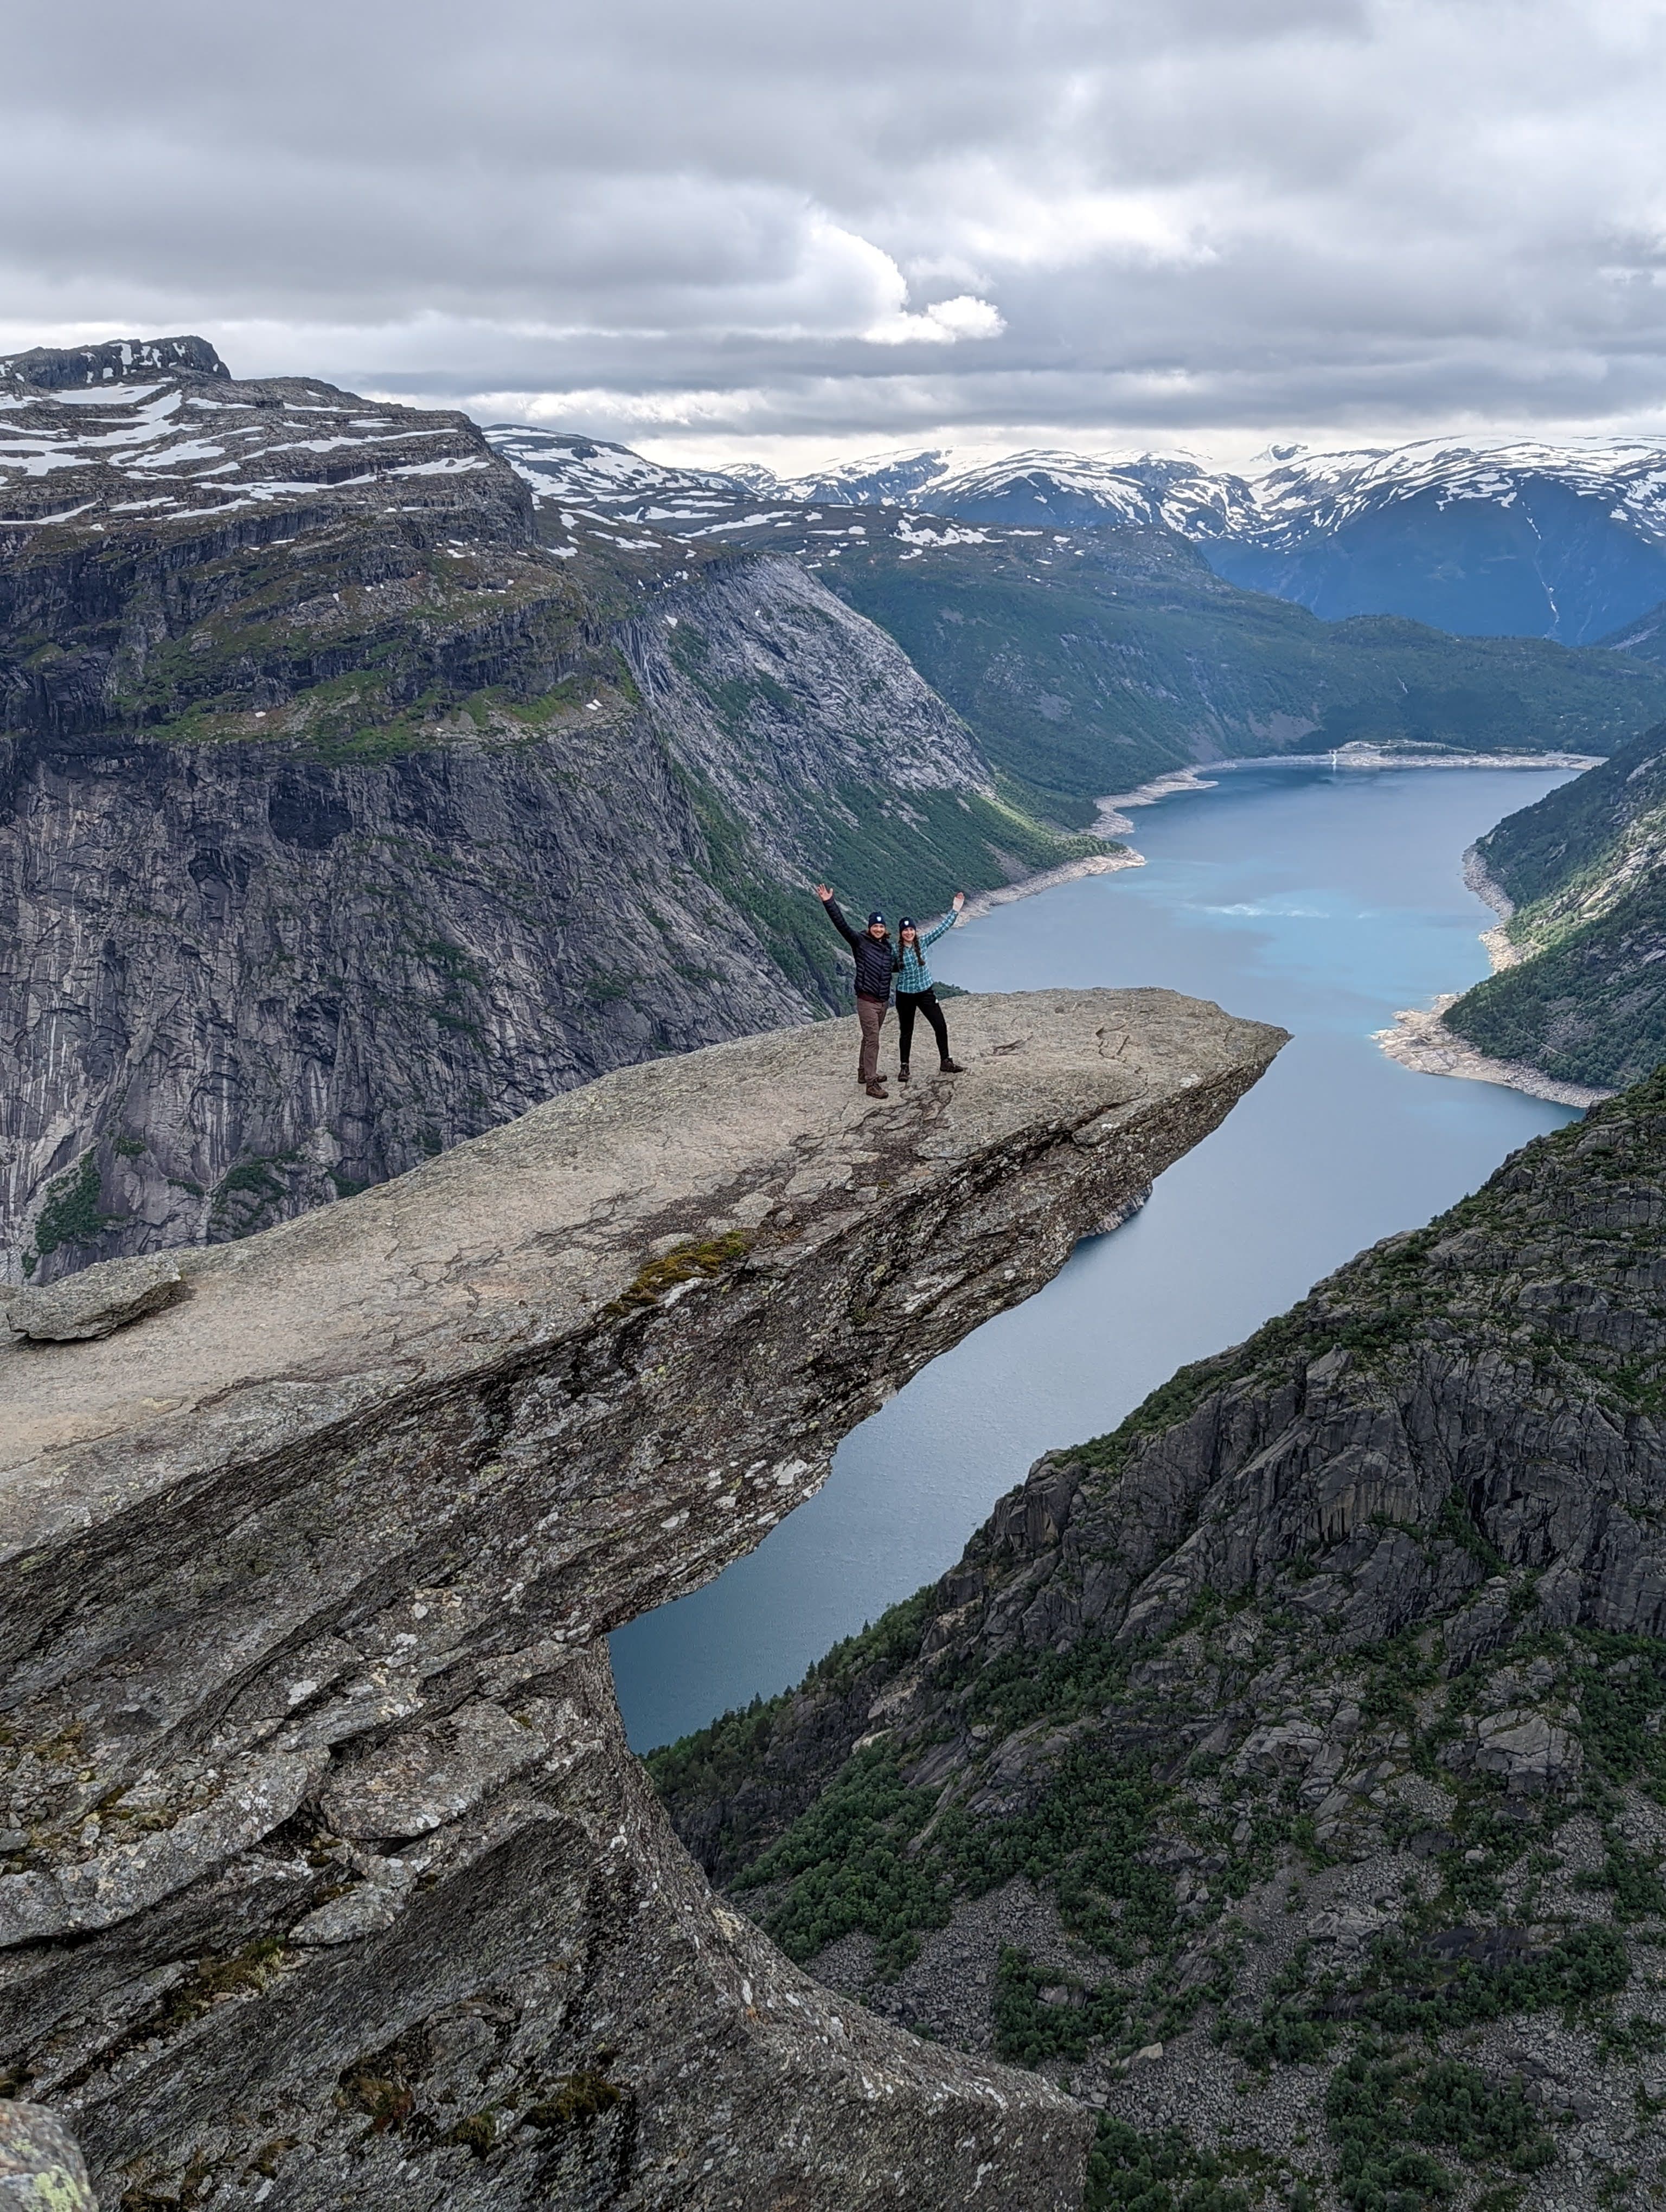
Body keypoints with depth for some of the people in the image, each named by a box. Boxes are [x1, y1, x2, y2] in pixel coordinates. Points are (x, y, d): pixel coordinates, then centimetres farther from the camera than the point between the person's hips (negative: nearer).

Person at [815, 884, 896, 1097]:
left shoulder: (888, 947, 10)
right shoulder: (860, 942, -8)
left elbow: (894, 967, 29)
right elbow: (841, 925, -20)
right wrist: (829, 903, -30)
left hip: (883, 1000, 7)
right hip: (867, 1000, -7)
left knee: (870, 1038, 20)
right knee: (872, 1041, -10)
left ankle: (864, 1073, 34)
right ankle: (871, 1084, -9)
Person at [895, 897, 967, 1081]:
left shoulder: (923, 942, -4)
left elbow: (942, 928, -4)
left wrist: (955, 910, -6)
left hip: (926, 992, 2)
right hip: (905, 995, -2)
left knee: (941, 1027, 2)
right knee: (906, 1032, 8)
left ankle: (946, 1062, 17)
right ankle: (904, 1067, 21)